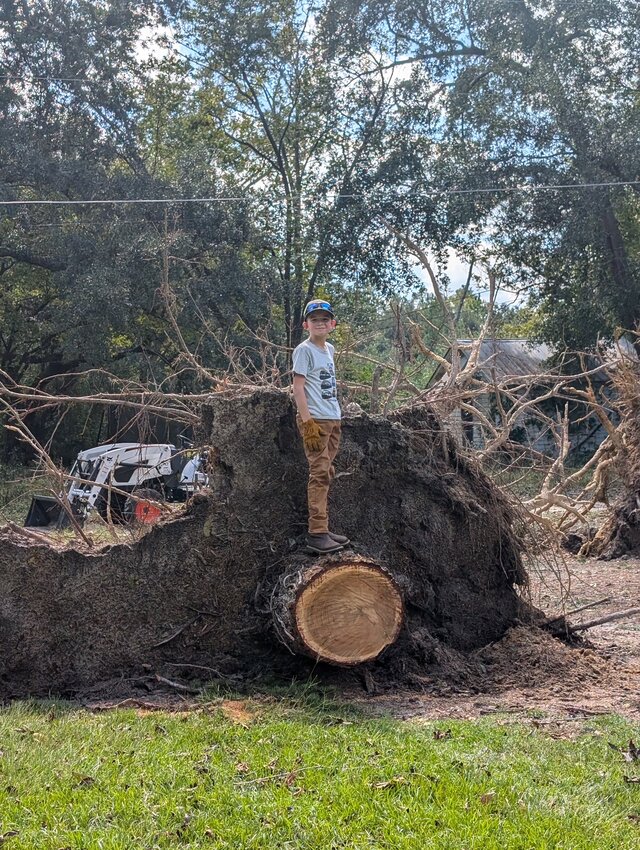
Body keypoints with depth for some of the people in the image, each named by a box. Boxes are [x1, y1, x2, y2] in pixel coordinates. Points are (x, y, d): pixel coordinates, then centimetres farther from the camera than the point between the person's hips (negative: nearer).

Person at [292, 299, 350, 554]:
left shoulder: (329, 349, 16)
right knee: (319, 474, -10)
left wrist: (335, 415, 17)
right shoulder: (304, 350, -8)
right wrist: (308, 422, -20)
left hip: (333, 419, 8)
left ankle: (322, 529, 16)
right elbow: (298, 387, -14)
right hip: (315, 420, -8)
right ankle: (317, 533, -9)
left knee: (325, 474, 10)